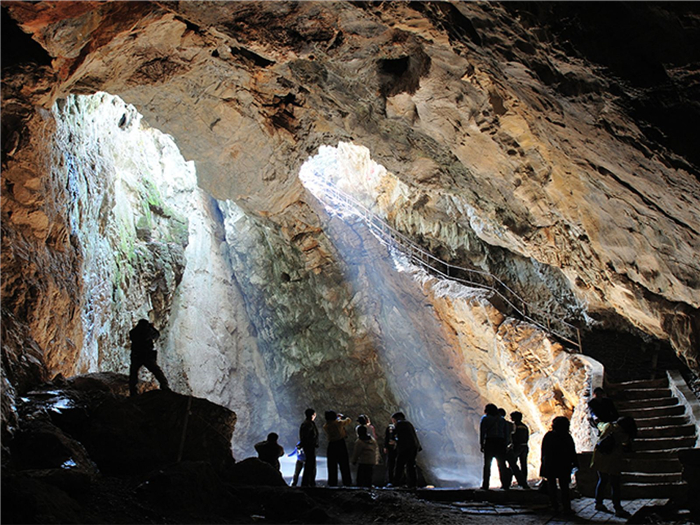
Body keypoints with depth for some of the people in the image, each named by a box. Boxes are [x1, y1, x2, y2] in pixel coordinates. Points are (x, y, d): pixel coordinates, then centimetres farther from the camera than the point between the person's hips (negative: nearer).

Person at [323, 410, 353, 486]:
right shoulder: (339, 423, -8)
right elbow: (349, 421, 7)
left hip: (331, 445, 1)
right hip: (341, 444, -1)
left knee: (332, 466, 8)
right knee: (344, 465, 7)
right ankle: (347, 482, 9)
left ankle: (332, 483, 7)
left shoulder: (325, 427, -1)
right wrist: (341, 416, 25)